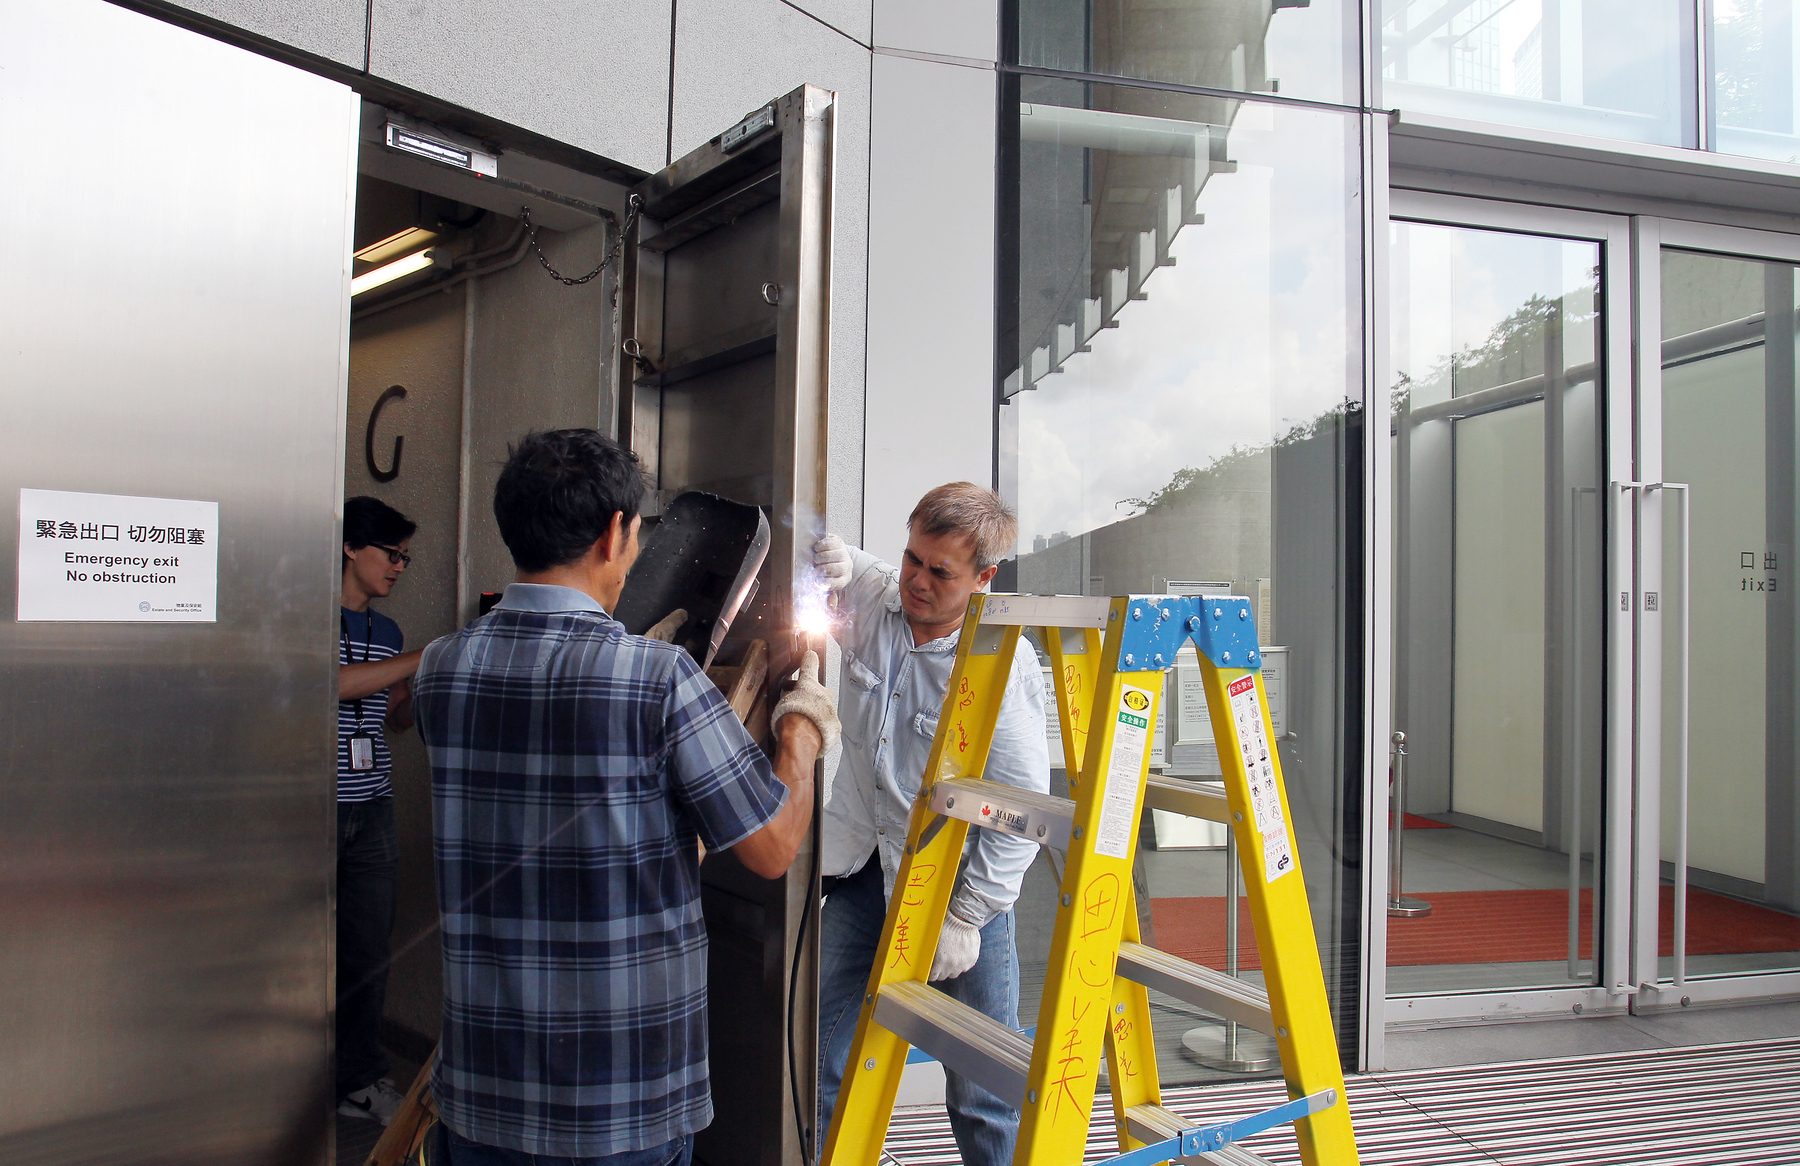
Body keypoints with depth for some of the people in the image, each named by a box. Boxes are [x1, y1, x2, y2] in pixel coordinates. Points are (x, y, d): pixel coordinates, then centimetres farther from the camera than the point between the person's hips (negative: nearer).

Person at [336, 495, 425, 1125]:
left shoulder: (389, 632, 15)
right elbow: (335, 681, -21)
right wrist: (427, 658, -19)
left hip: (371, 809, 6)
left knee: (370, 948, 9)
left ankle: (360, 1079, 21)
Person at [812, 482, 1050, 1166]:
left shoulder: (1005, 666, -19)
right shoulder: (869, 593, -6)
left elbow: (1023, 808, -16)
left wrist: (966, 917, -15)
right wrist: (828, 559, -12)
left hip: (957, 879, -4)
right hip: (865, 866, 5)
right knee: (826, 1064, 12)